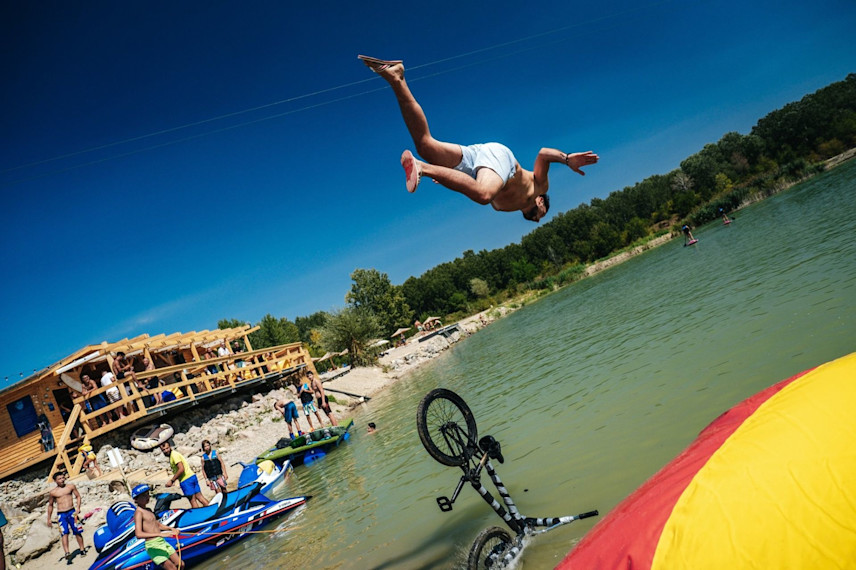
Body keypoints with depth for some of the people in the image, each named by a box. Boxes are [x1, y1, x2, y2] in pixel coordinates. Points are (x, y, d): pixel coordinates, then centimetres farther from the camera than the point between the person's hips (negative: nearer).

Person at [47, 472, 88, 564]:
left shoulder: (71, 486, 2)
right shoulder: (53, 492, 2)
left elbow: (78, 496, 9)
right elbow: (50, 505, 14)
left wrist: (78, 508, -4)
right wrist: (49, 519, 13)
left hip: (71, 512, 1)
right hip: (61, 514, -1)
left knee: (77, 532, 5)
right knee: (64, 533, -14)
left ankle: (82, 550, 19)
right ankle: (67, 554, -22)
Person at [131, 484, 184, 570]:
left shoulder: (148, 510, 14)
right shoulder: (138, 512, -13)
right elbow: (138, 534, -25)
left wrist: (171, 529, 7)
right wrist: (160, 534, -30)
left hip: (163, 542, 8)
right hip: (153, 546, -8)